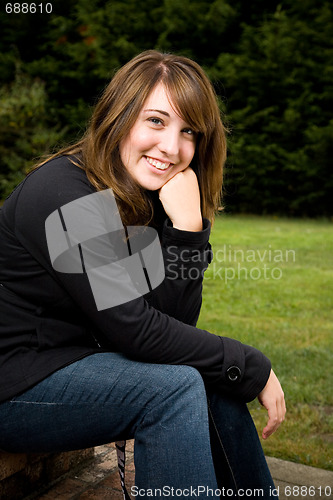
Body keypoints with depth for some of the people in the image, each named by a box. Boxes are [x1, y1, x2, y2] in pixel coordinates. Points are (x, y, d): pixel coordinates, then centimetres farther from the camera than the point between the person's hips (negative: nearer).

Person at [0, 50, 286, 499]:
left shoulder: (144, 198, 1)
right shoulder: (66, 196, -23)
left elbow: (176, 323, -5)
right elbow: (136, 331, -25)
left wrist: (188, 227, -19)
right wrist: (254, 368, -17)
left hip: (76, 359, 8)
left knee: (217, 381, -1)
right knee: (176, 387, -24)